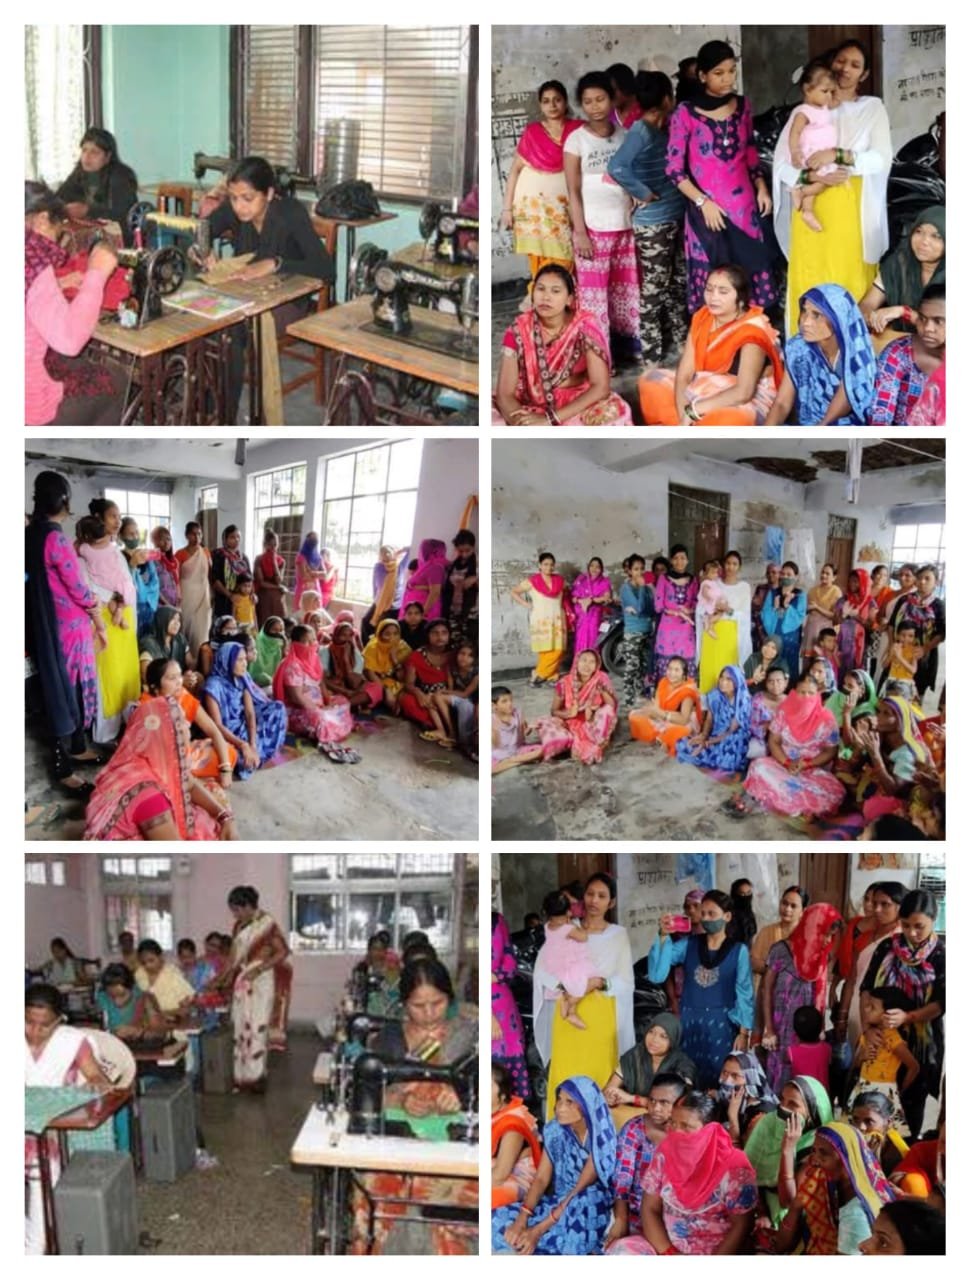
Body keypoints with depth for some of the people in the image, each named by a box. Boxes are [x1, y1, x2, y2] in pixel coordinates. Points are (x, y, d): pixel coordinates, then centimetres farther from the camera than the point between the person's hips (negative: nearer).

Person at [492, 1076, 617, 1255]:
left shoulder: (600, 1138, -19)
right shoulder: (555, 1130, -2)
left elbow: (581, 1190, -23)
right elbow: (541, 1179, -3)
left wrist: (538, 1230, -27)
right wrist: (522, 1218, -21)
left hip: (592, 1208, -5)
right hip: (559, 1203, 5)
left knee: (581, 1202, -41)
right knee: (498, 1220, -17)